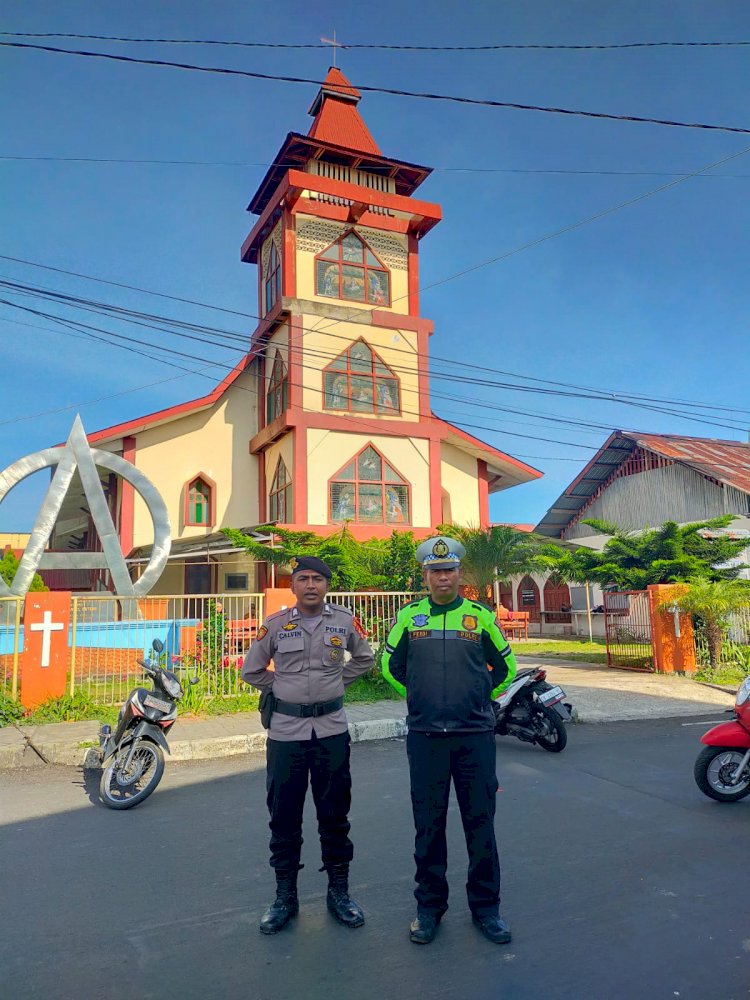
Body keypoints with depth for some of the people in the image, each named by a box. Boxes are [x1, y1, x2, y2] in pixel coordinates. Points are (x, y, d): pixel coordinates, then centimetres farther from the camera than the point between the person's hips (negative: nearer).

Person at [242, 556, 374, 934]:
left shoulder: (345, 621, 0)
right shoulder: (274, 625, -2)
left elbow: (364, 658, 18)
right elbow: (251, 670, 11)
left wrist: (337, 681, 9)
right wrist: (282, 690, 6)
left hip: (332, 729, 1)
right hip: (286, 730, 0)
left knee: (335, 814, 10)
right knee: (284, 816, 8)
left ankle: (339, 891, 26)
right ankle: (285, 895, 24)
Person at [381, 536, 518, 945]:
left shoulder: (481, 616, 3)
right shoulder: (409, 616, 3)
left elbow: (505, 666, 15)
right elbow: (390, 665, 15)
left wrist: (481, 695, 10)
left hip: (475, 736, 0)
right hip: (425, 736, 0)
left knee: (480, 822, 9)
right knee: (428, 824, 10)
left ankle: (485, 906, 26)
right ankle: (429, 906, 26)